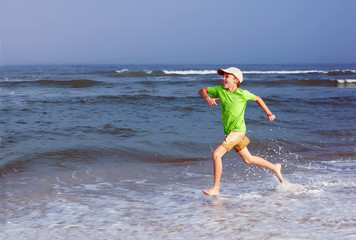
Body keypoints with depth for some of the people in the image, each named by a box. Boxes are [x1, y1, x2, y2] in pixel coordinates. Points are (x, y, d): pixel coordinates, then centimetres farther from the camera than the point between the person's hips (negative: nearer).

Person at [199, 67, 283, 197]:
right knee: (248, 159, 20)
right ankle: (275, 167, 41)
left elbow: (257, 99, 7)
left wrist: (269, 113, 13)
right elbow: (202, 91, 8)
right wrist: (208, 98, -14)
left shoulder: (242, 94, -10)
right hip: (229, 132, 7)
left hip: (238, 131, -7)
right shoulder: (220, 90, 1)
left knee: (216, 154, -19)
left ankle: (215, 188, -13)